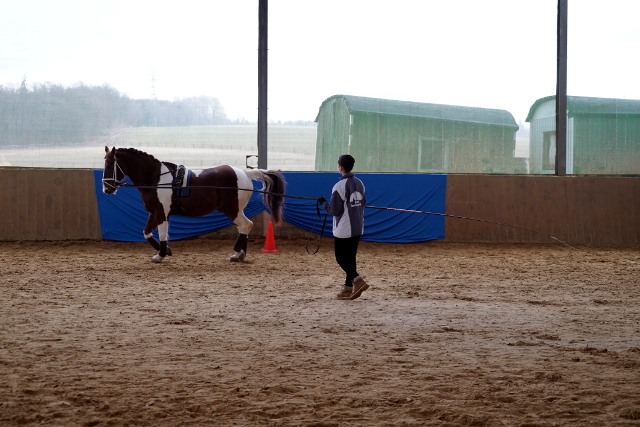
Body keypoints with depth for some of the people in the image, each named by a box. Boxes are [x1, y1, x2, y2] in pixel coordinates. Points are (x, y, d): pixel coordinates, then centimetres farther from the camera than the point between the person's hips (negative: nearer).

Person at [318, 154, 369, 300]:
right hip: (358, 228, 7)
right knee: (350, 258, 14)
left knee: (341, 259, 0)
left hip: (343, 230, -7)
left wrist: (323, 203, 1)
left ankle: (358, 281, -18)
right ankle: (348, 288, 14)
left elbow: (334, 210, -16)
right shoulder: (359, 184, 5)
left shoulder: (340, 186, -18)